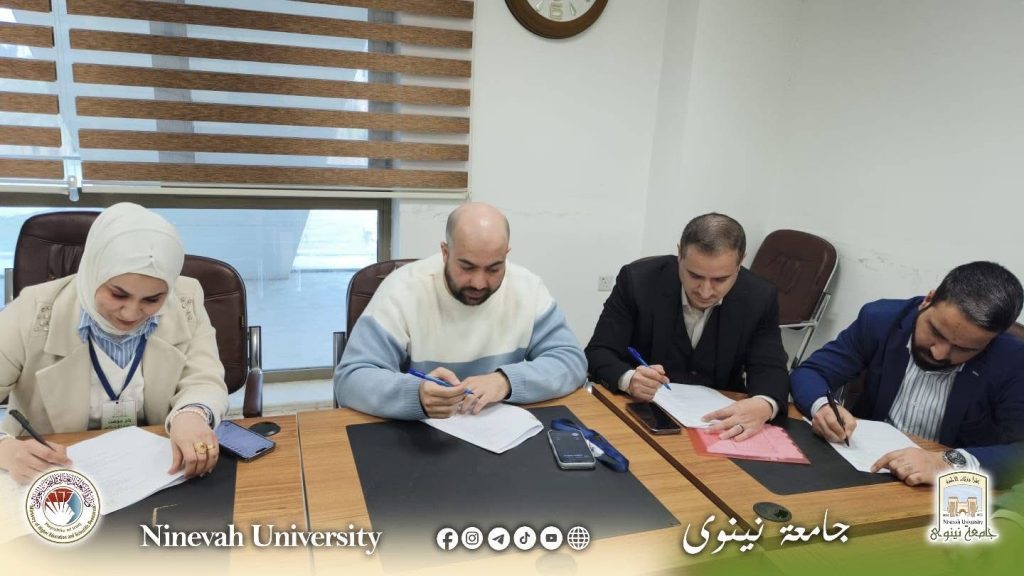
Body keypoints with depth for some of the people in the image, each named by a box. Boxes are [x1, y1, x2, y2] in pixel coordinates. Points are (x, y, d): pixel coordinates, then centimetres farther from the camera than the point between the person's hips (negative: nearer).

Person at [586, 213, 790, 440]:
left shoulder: (760, 298, -7)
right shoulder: (638, 280, -13)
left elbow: (770, 370, -9)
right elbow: (598, 354, -11)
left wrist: (763, 405, -32)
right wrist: (629, 380, -32)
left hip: (721, 419, 1)